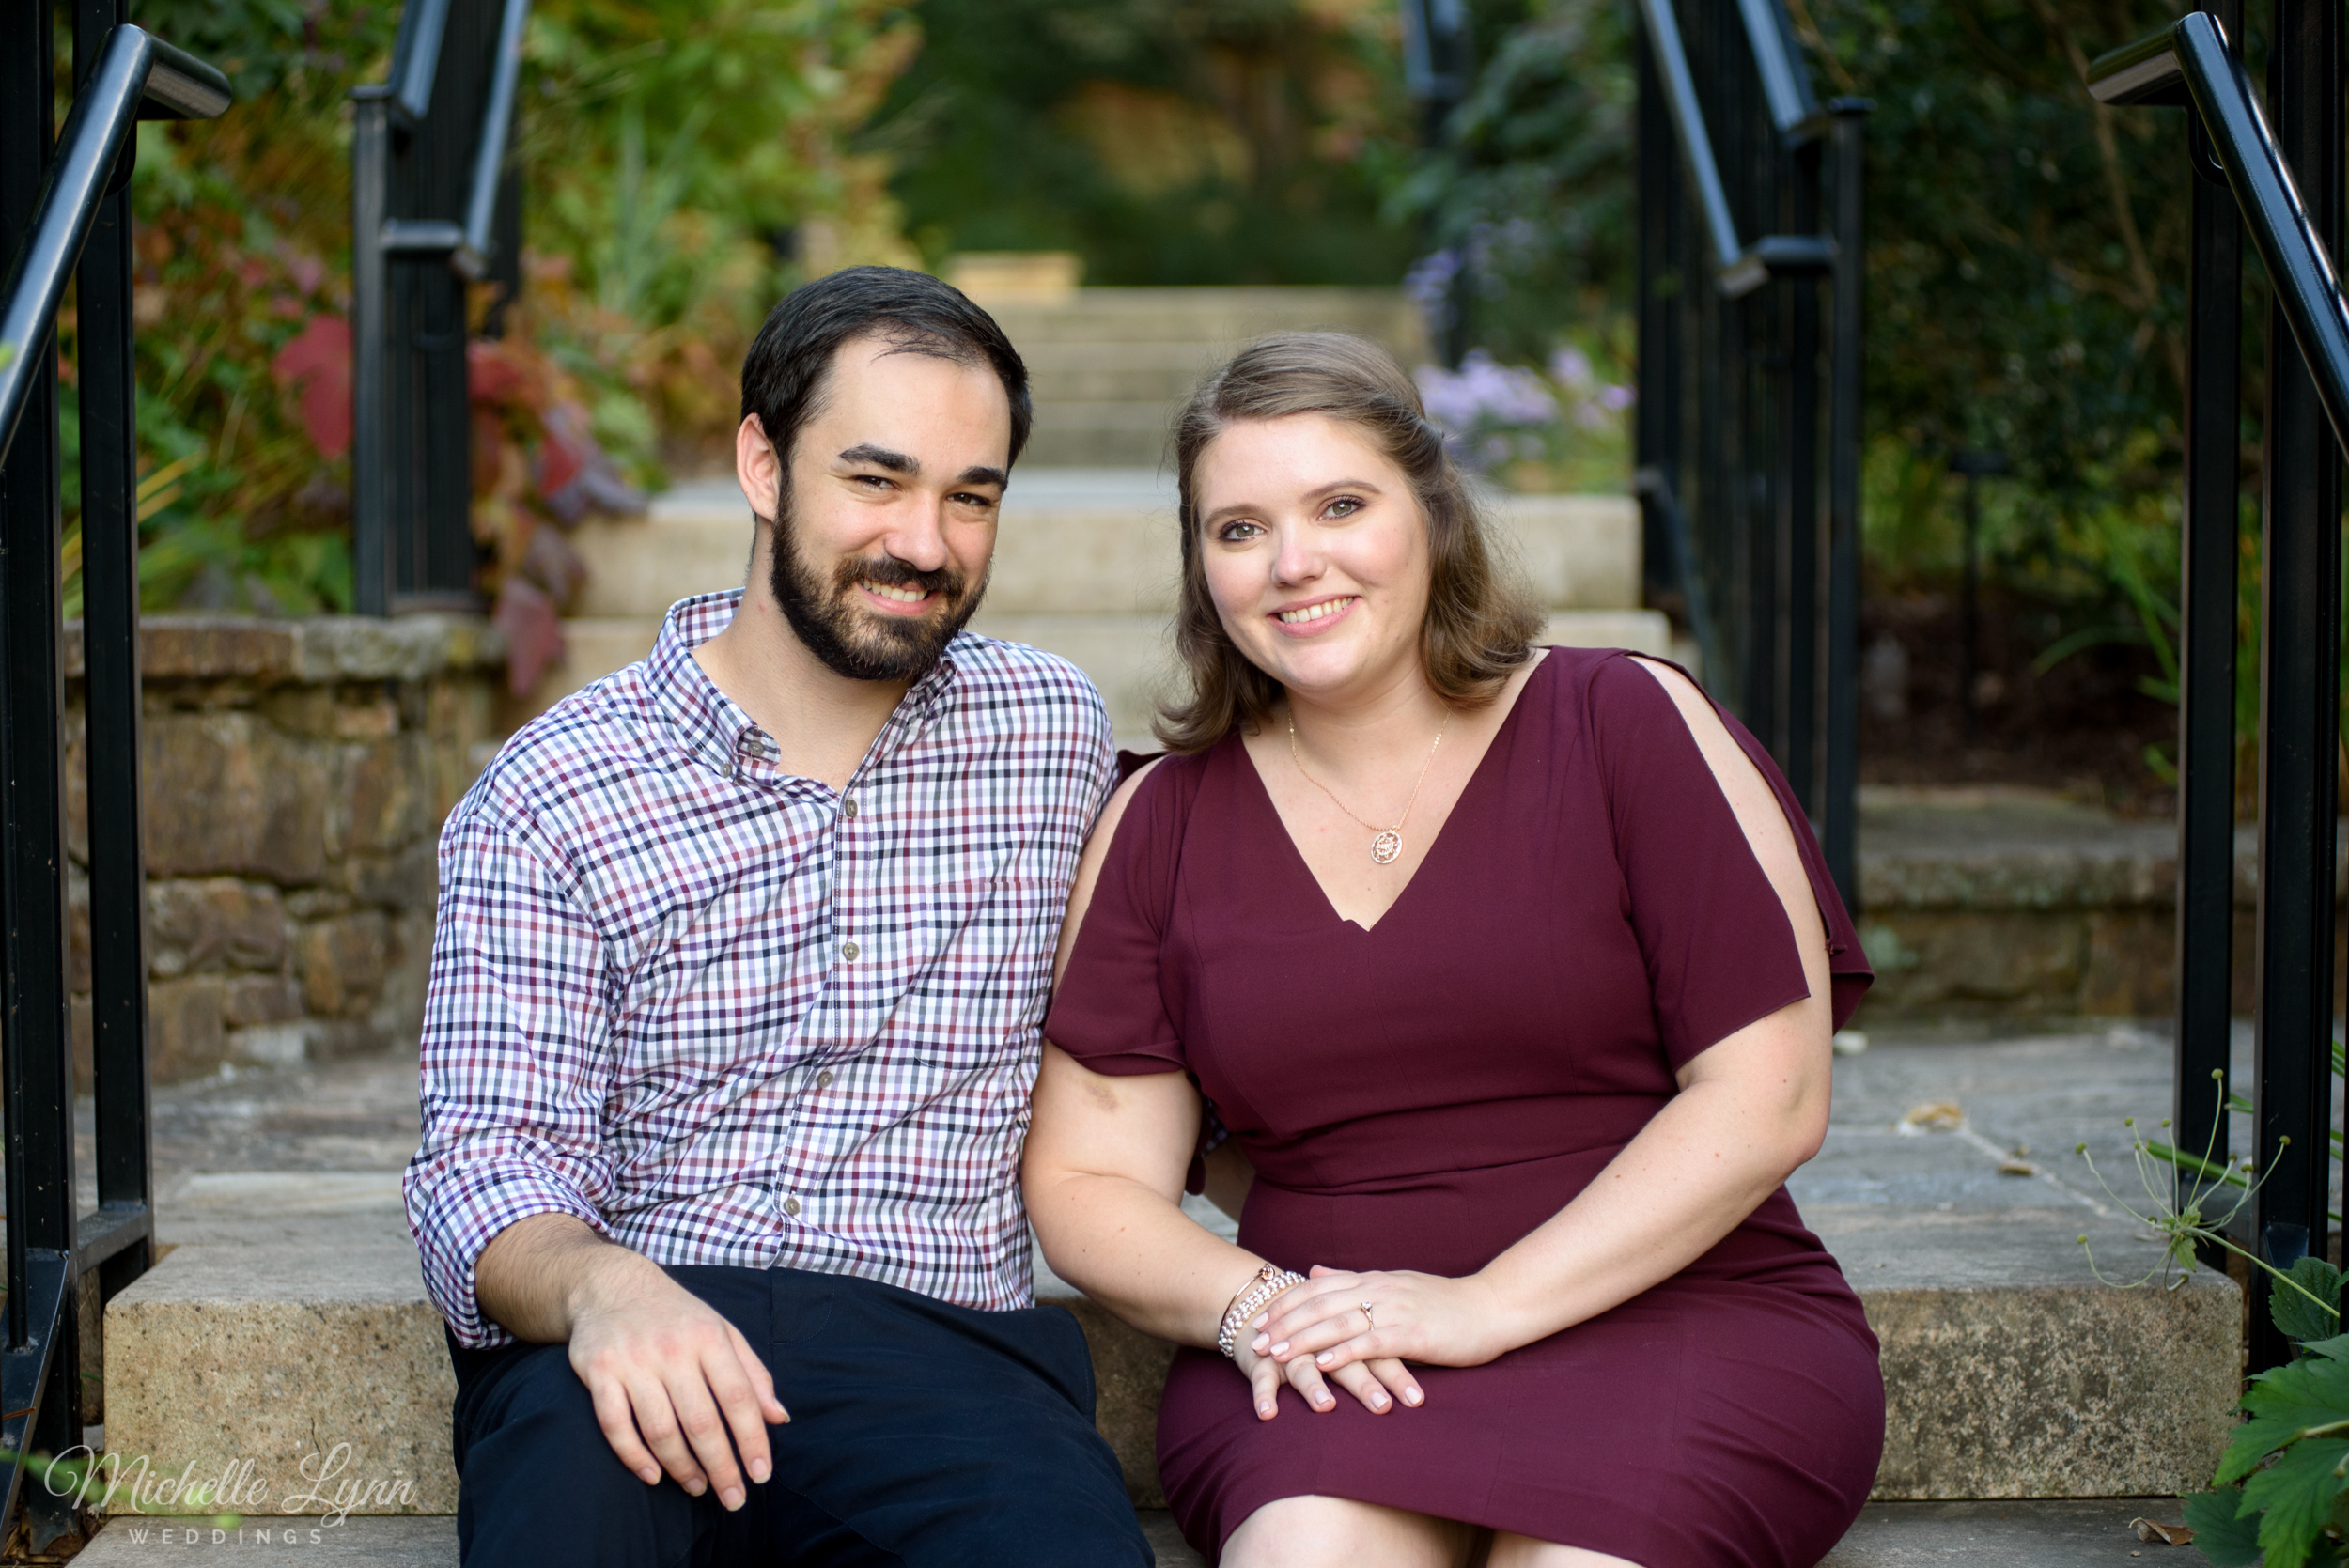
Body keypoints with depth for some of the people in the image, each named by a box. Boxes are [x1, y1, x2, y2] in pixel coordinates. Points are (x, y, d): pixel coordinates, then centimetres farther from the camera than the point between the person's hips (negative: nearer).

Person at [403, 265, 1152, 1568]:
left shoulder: (1055, 734, 12)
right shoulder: (550, 794, 2)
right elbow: (488, 1165, -6)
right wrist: (599, 1288, -28)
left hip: (939, 1347, 2)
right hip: (624, 1353, -1)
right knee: (576, 1458, -38)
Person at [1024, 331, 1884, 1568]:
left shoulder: (1631, 726, 1)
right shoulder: (1163, 825, 10)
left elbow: (1769, 1099, -6)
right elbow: (1085, 1183, 10)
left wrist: (1489, 1304, -14)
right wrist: (1249, 1305, -12)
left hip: (1675, 1315, -1)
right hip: (1330, 1364, 2)